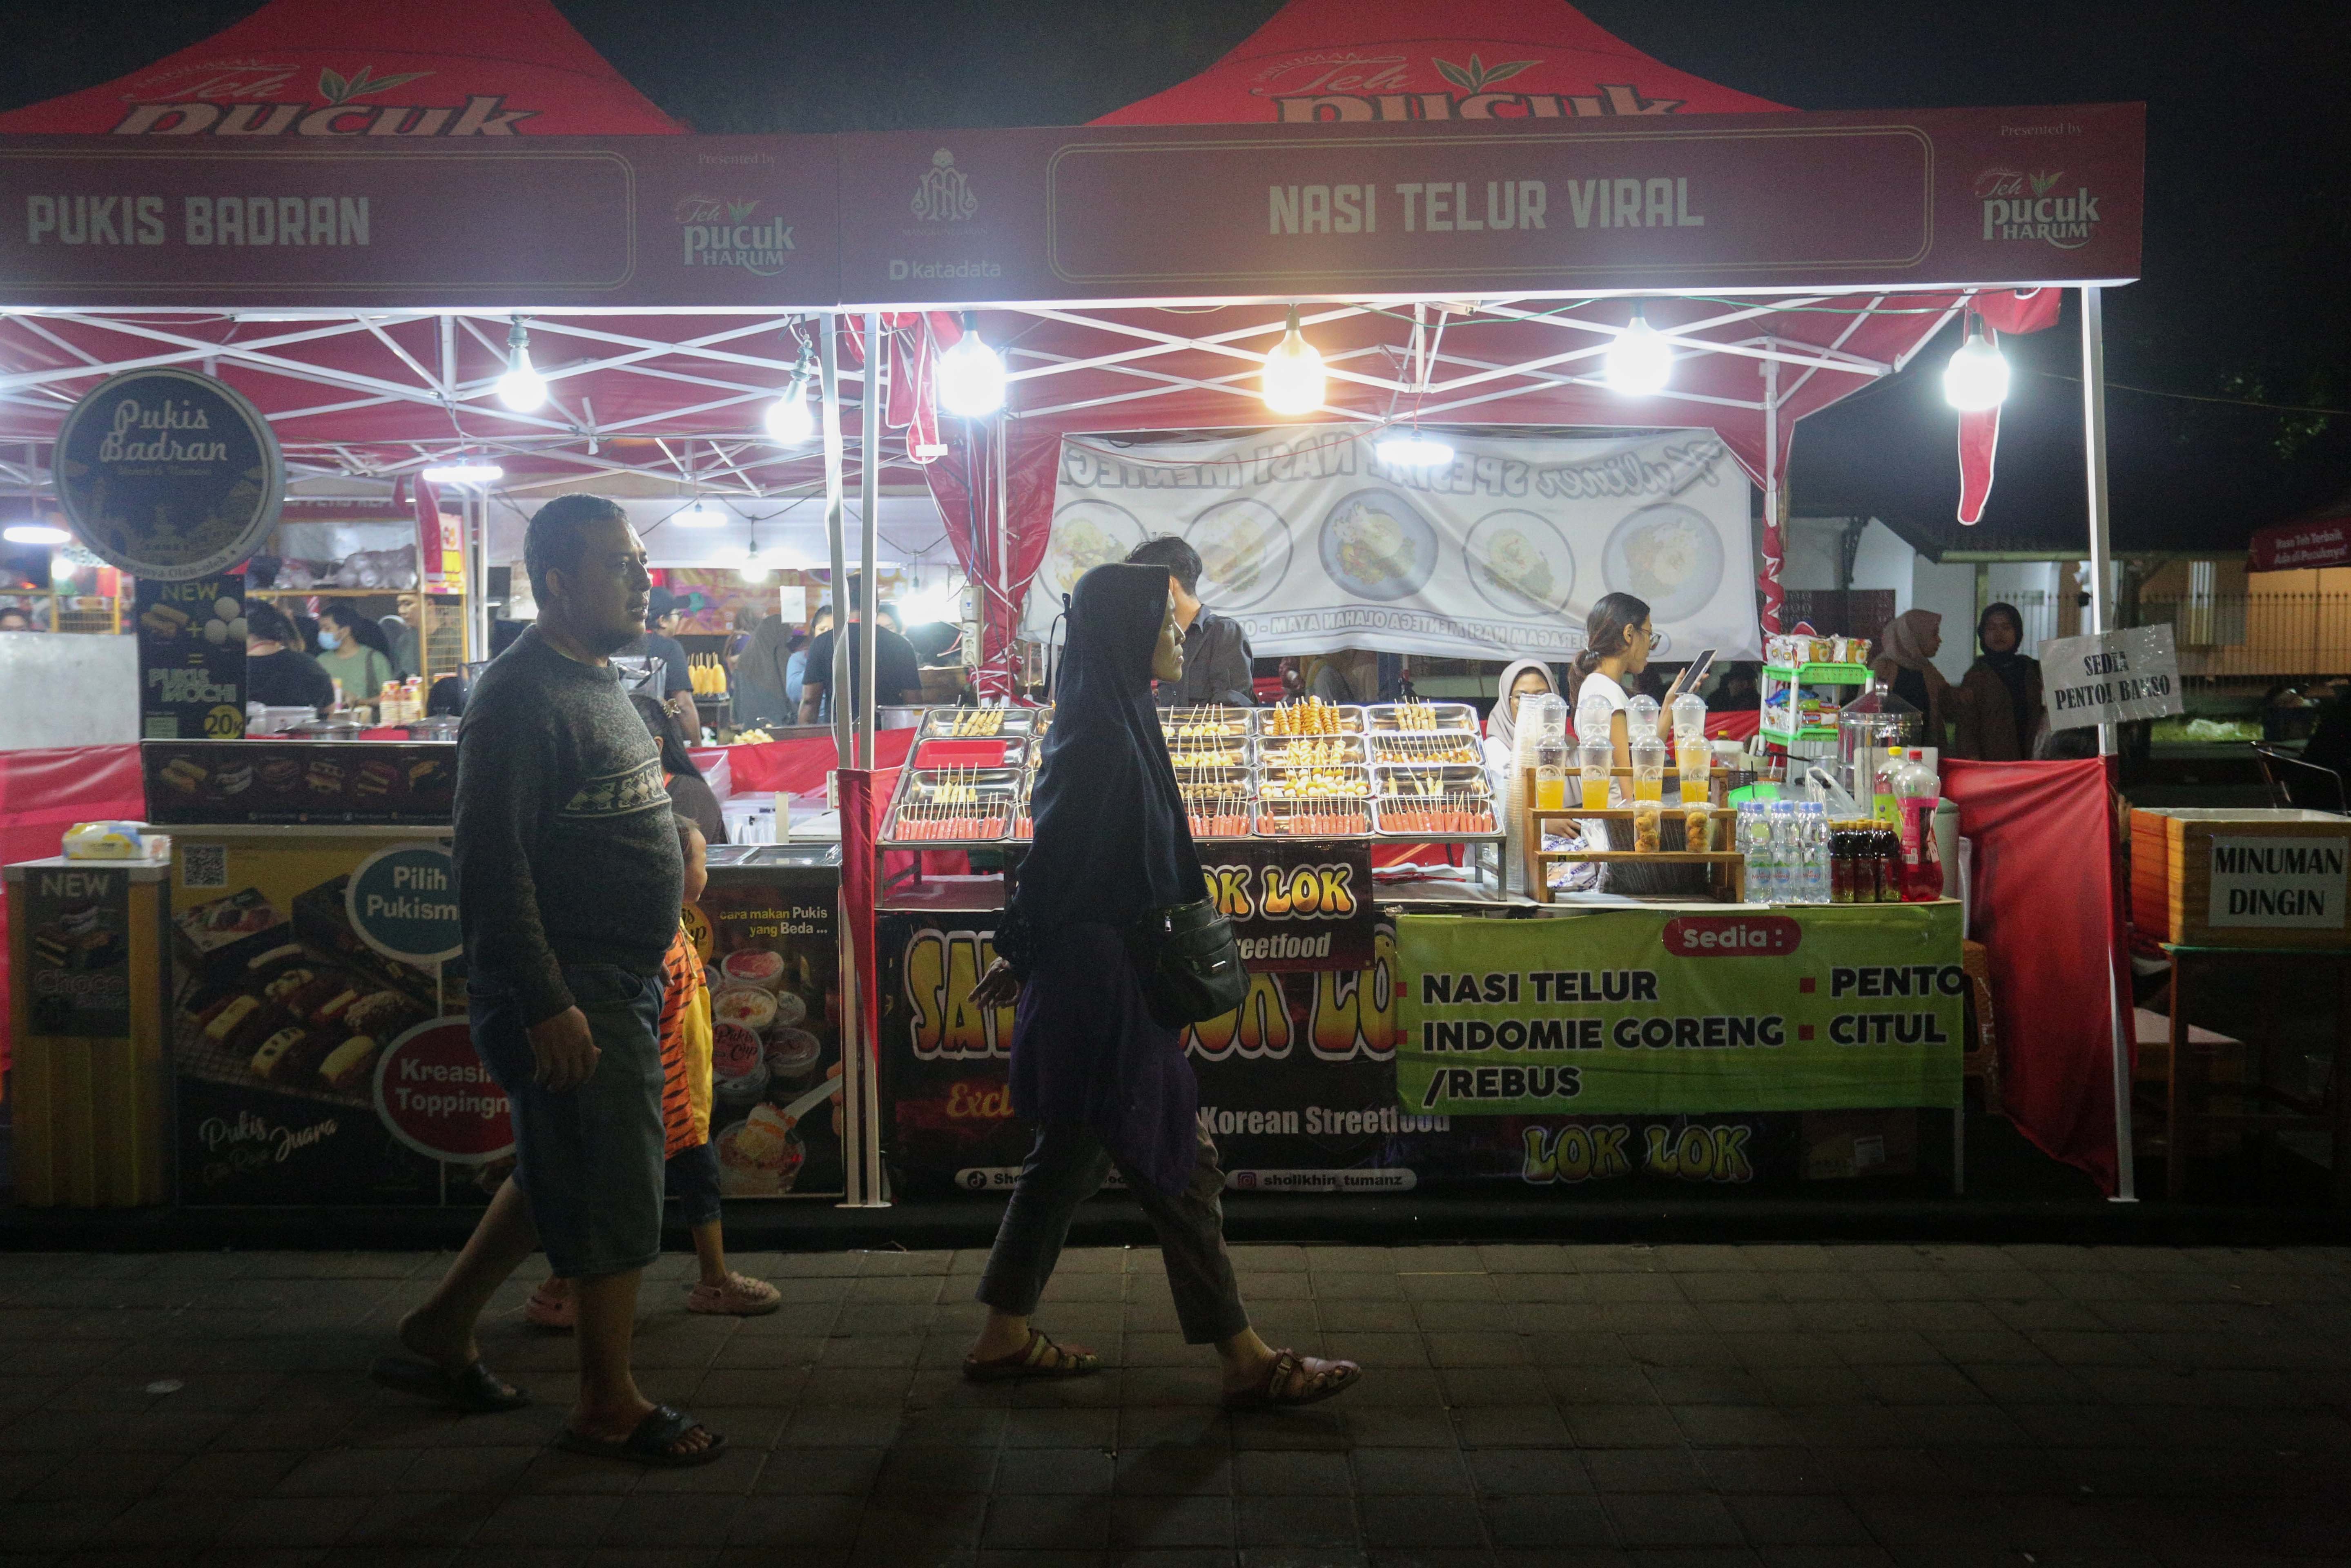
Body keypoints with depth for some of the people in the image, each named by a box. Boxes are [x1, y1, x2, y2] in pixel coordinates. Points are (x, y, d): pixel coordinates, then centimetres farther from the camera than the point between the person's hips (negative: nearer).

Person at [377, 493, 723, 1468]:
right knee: (613, 1194, -1)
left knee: (559, 1178, 20)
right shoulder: (521, 697, -17)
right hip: (567, 995, -10)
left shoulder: (599, 682, 14)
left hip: (623, 984, 10)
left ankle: (440, 1334, 35)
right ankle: (608, 1406, 15)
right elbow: (494, 865, -22)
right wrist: (546, 1005, -24)